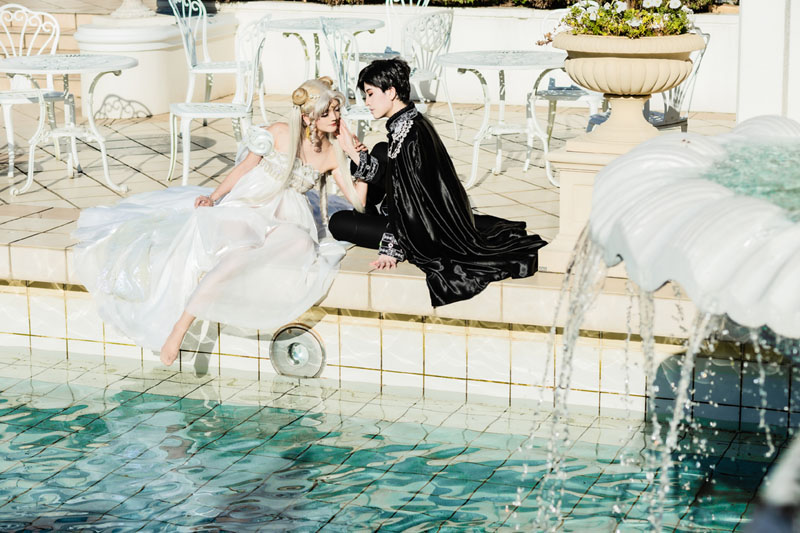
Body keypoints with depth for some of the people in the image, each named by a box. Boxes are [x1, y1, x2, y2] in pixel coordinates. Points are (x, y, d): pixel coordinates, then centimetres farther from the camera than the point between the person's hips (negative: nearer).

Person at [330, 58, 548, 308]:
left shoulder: (408, 134, -25)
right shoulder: (412, 121, 4)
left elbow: (407, 197, -24)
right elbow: (388, 175, 13)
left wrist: (391, 249, -20)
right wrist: (354, 152, 3)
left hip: (425, 235, -10)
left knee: (338, 223, -8)